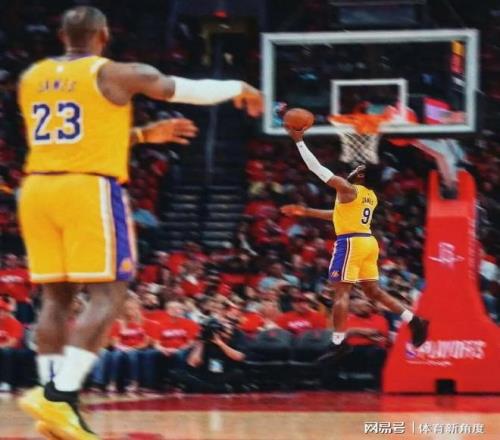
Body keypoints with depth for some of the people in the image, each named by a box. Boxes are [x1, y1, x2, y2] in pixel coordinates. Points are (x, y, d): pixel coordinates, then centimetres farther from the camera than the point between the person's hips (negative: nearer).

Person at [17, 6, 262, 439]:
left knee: (56, 297, 10)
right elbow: (184, 90, 12)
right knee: (108, 297, -5)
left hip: (38, 189, 6)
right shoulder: (114, 74, -1)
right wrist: (239, 89, 30)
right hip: (91, 190, -6)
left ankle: (53, 402, 4)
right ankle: (58, 396, -19)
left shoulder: (31, 78, 16)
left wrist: (145, 134, 35)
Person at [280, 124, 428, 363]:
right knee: (373, 290, 15)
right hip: (368, 241, 9)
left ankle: (339, 343, -10)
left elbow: (317, 168, -11)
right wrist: (305, 212, 29)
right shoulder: (370, 196, 17)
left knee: (341, 292, -7)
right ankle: (414, 321, 7)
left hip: (351, 242, -8)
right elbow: (340, 214, 27)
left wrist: (299, 141, -6)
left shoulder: (348, 189, -9)